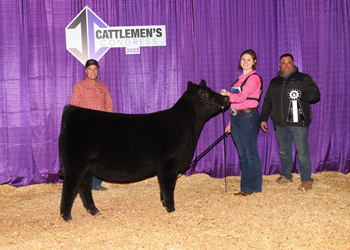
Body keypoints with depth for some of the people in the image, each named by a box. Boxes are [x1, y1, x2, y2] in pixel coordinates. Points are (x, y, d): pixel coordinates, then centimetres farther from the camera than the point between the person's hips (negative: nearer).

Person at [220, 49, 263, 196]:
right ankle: (245, 186, 14)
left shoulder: (254, 78, -5)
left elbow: (242, 97, -19)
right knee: (242, 154, 9)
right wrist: (231, 123, 18)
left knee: (250, 153, -4)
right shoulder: (239, 79, 20)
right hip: (236, 117, 8)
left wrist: (228, 95, -33)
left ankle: (253, 187, 2)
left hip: (248, 116, -8)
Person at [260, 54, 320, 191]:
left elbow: (316, 95, -1)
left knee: (302, 152, -7)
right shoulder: (274, 82, 19)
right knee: (284, 151, 10)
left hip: (298, 122, -4)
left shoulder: (304, 78, 6)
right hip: (280, 123, 4)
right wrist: (263, 118, 18)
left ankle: (306, 180, -1)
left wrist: (302, 95, -18)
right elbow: (267, 101, 24)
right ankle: (286, 175, 25)